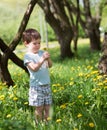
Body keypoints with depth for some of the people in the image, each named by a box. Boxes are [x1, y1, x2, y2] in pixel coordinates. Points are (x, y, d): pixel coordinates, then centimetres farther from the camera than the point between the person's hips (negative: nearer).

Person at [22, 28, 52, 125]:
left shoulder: (42, 53, 8)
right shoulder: (27, 56, -8)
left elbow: (50, 65, 5)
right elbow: (34, 68, -20)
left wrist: (48, 59, -15)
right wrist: (42, 59, -26)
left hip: (47, 85, 5)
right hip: (36, 86, -5)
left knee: (47, 107, 8)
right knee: (39, 108, 0)